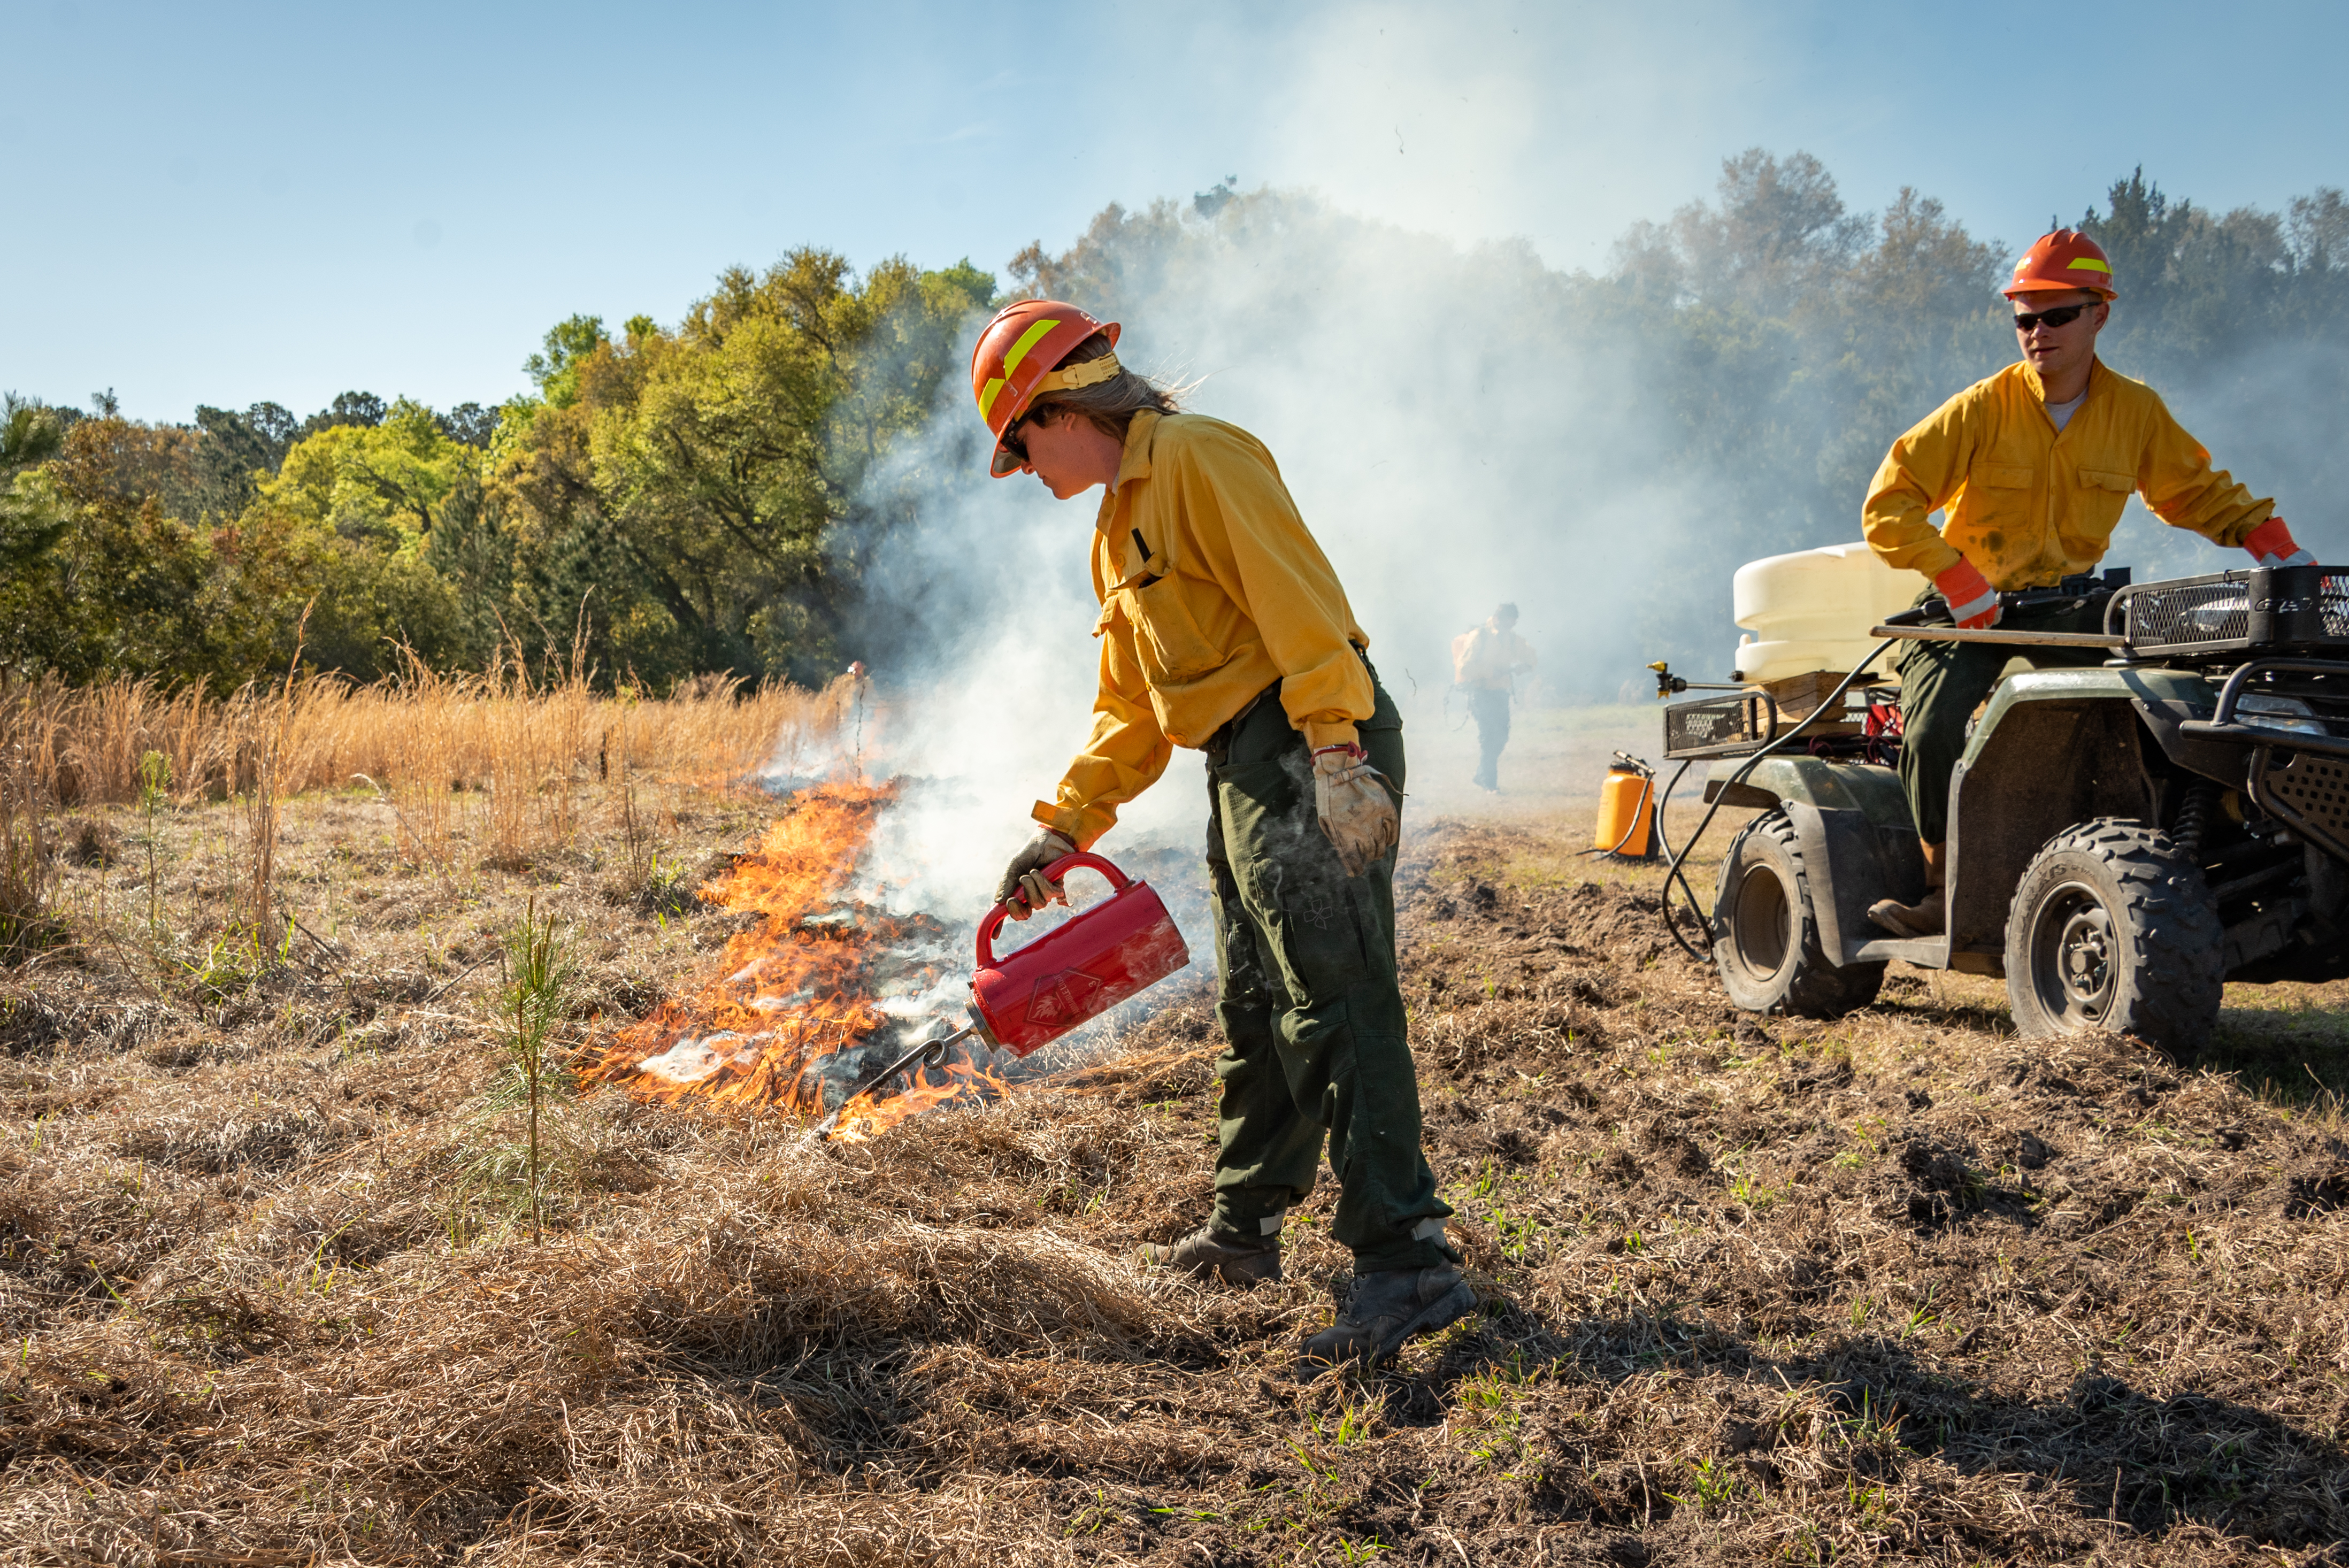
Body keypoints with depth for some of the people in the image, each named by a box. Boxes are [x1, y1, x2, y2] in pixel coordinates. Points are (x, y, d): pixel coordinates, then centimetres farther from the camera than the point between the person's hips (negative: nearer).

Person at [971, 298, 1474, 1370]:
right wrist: (1064, 825, 22)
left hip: (1311, 756, -10)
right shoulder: (1117, 528, 24)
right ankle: (1244, 1232, 29)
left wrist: (1337, 754, -28)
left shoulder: (1198, 460, -8)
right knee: (1255, 1012, 17)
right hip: (1243, 773, 10)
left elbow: (1297, 599, -20)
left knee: (1336, 1010, -13)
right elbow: (1129, 707, 27)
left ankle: (1407, 1264, -11)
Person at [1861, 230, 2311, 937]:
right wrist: (1959, 581, -24)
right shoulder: (1982, 409, -11)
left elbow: (2196, 490, 16)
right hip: (1973, 606, -3)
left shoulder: (2136, 411, 0)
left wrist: (2270, 540, 0)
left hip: (2067, 601, 3)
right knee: (1933, 729, -26)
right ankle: (1946, 887, -7)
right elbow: (1888, 507, -13)